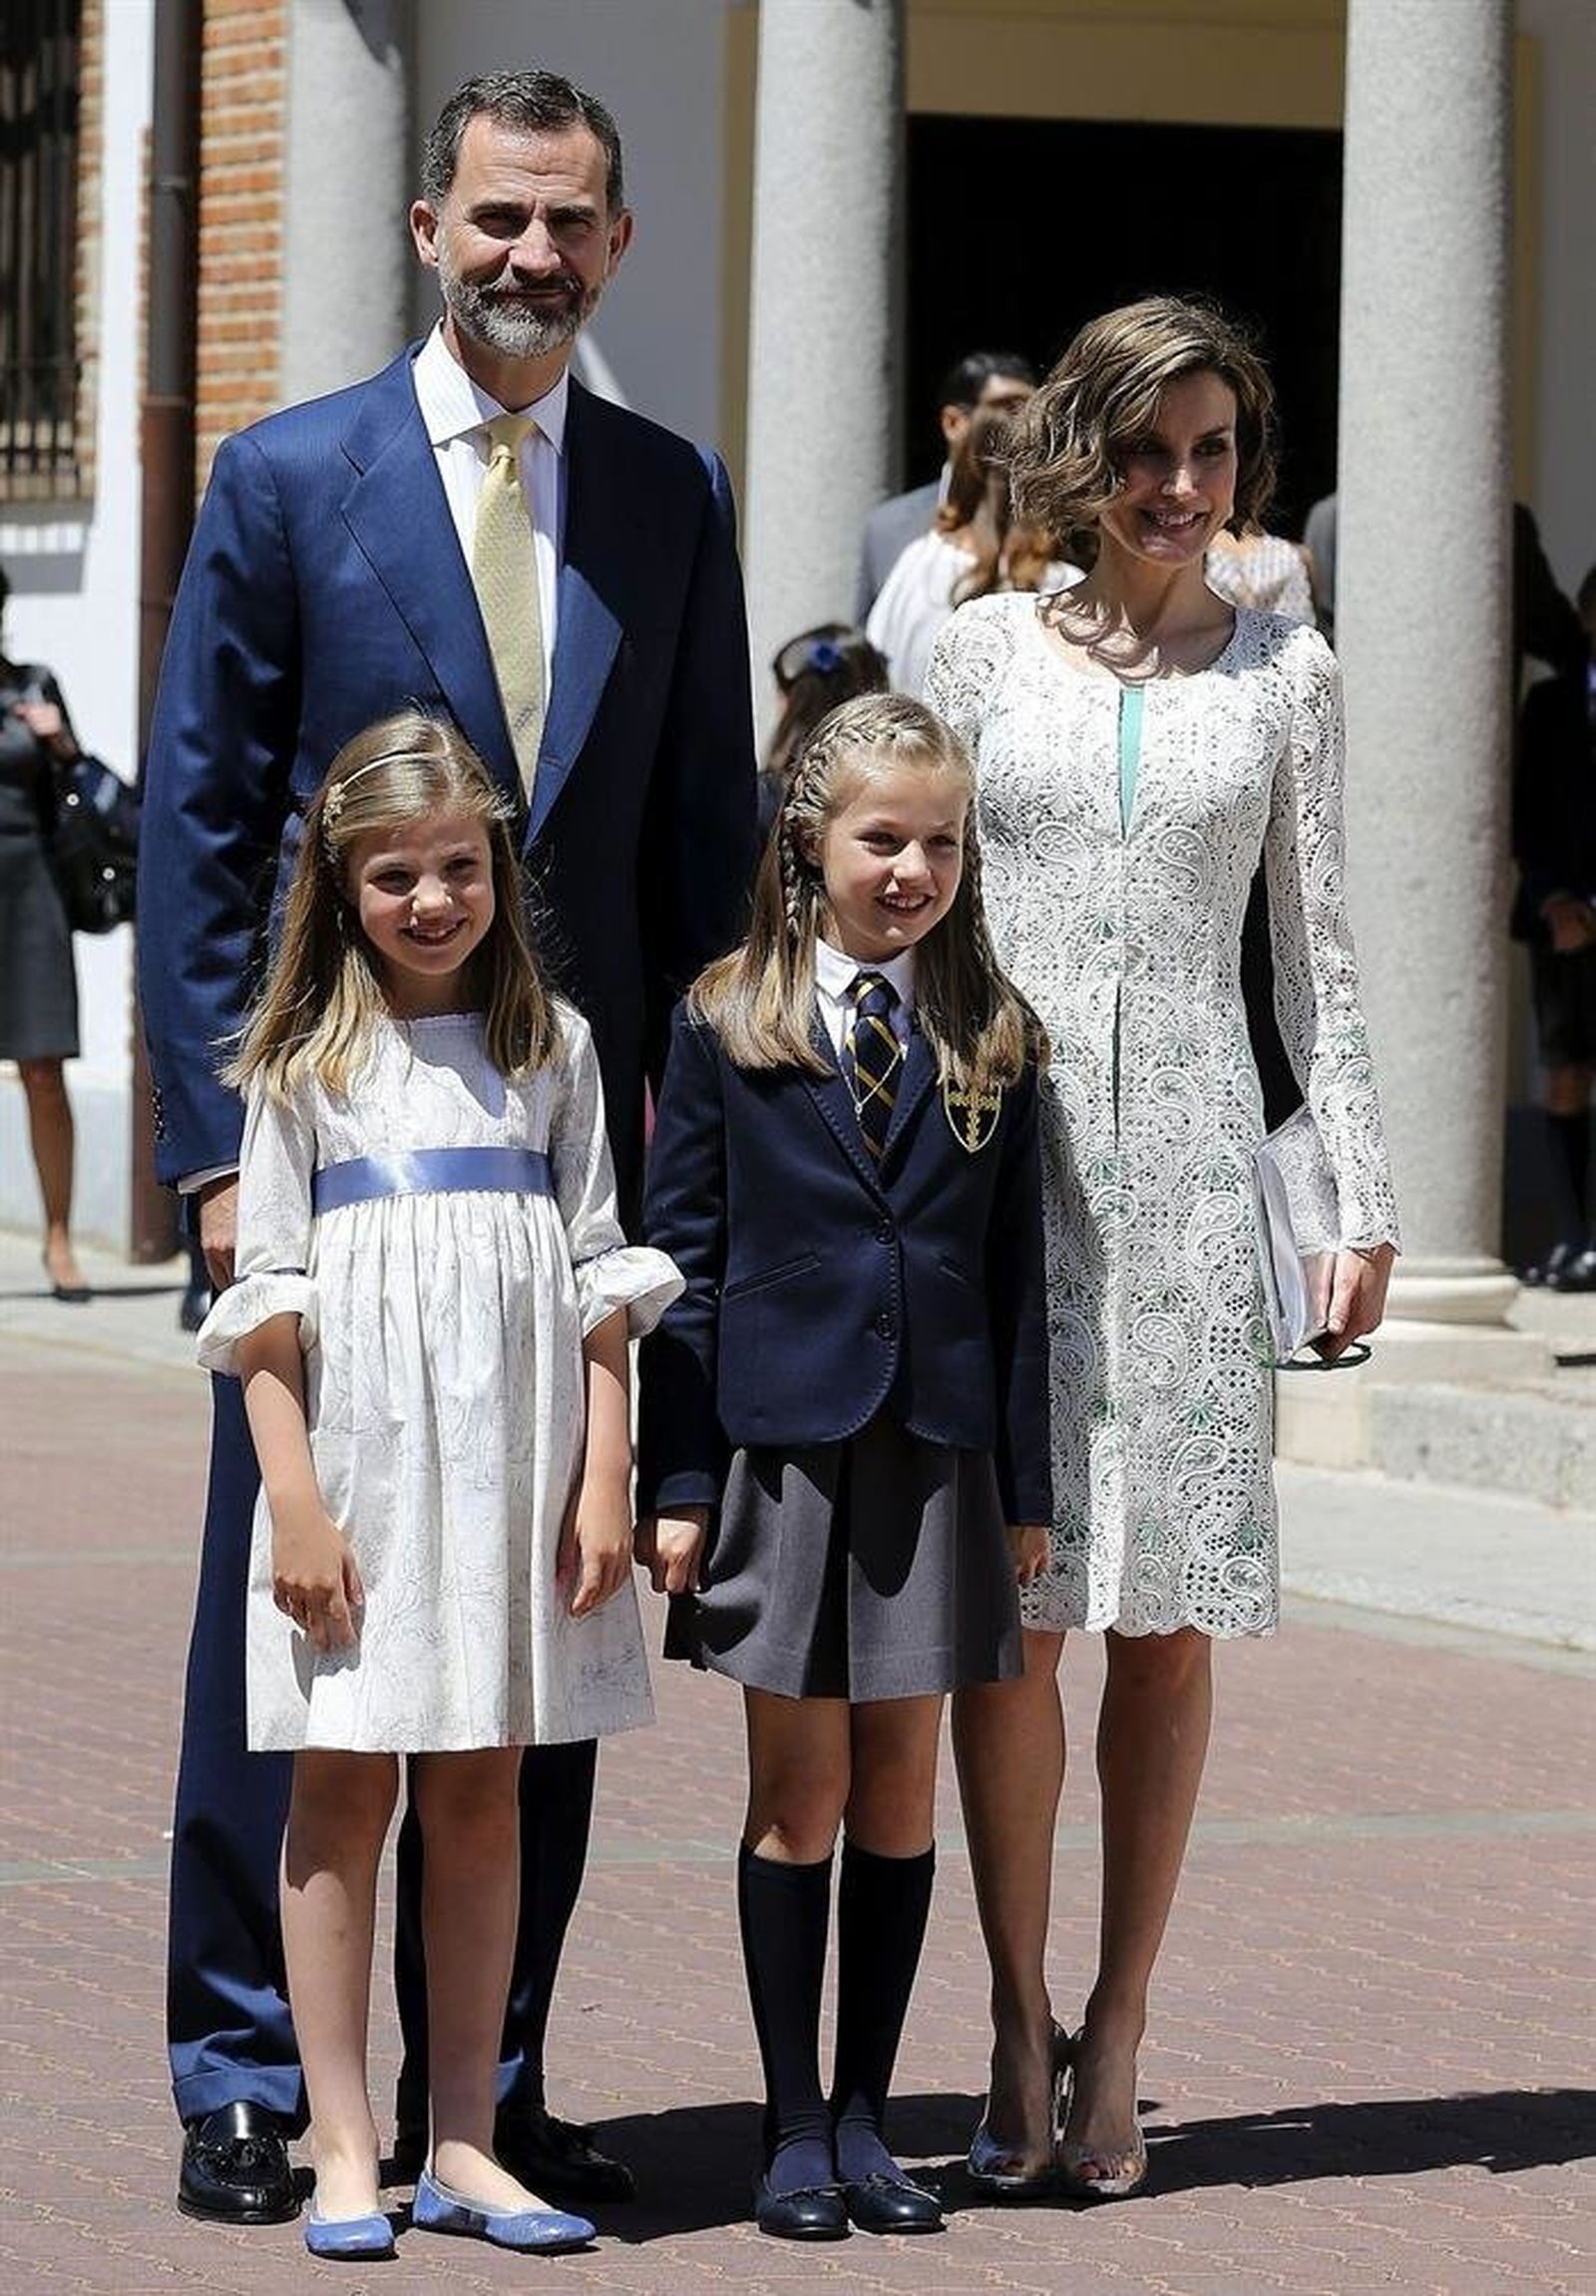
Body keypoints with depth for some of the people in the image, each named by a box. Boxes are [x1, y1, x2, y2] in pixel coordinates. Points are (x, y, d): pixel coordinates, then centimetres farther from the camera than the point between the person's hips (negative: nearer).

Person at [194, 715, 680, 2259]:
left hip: (512, 1474, 2)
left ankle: (463, 2145, 12)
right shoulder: (309, 1062, 3)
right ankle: (344, 2153, 3)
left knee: (481, 1796, 6)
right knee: (344, 1793, 0)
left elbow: (599, 1280, 8)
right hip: (358, 1460, -2)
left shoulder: (551, 1048, 9)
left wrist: (603, 1479, -1)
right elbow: (266, 1303, -1)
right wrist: (294, 1498, -9)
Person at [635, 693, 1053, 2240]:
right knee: (799, 1790, 1)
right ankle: (793, 2129, 9)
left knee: (901, 1787, 6)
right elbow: (681, 1262, 0)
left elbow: (1015, 1272, 7)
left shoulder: (992, 1041, 7)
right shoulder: (726, 1027, 0)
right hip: (780, 1441, -2)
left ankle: (864, 2116, 14)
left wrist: (1025, 1481, 4)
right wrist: (676, 1483, -4)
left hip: (937, 1452, 2)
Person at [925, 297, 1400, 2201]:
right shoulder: (988, 649, 7)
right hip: (1006, 1139, -1)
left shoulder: (1282, 672, 9)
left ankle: (1116, 2041, 8)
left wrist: (1365, 1202, 4)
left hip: (1191, 1158, 1)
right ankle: (1019, 2028, 6)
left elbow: (1315, 952, 10)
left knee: (1171, 1614, 0)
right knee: (1015, 1603, -3)